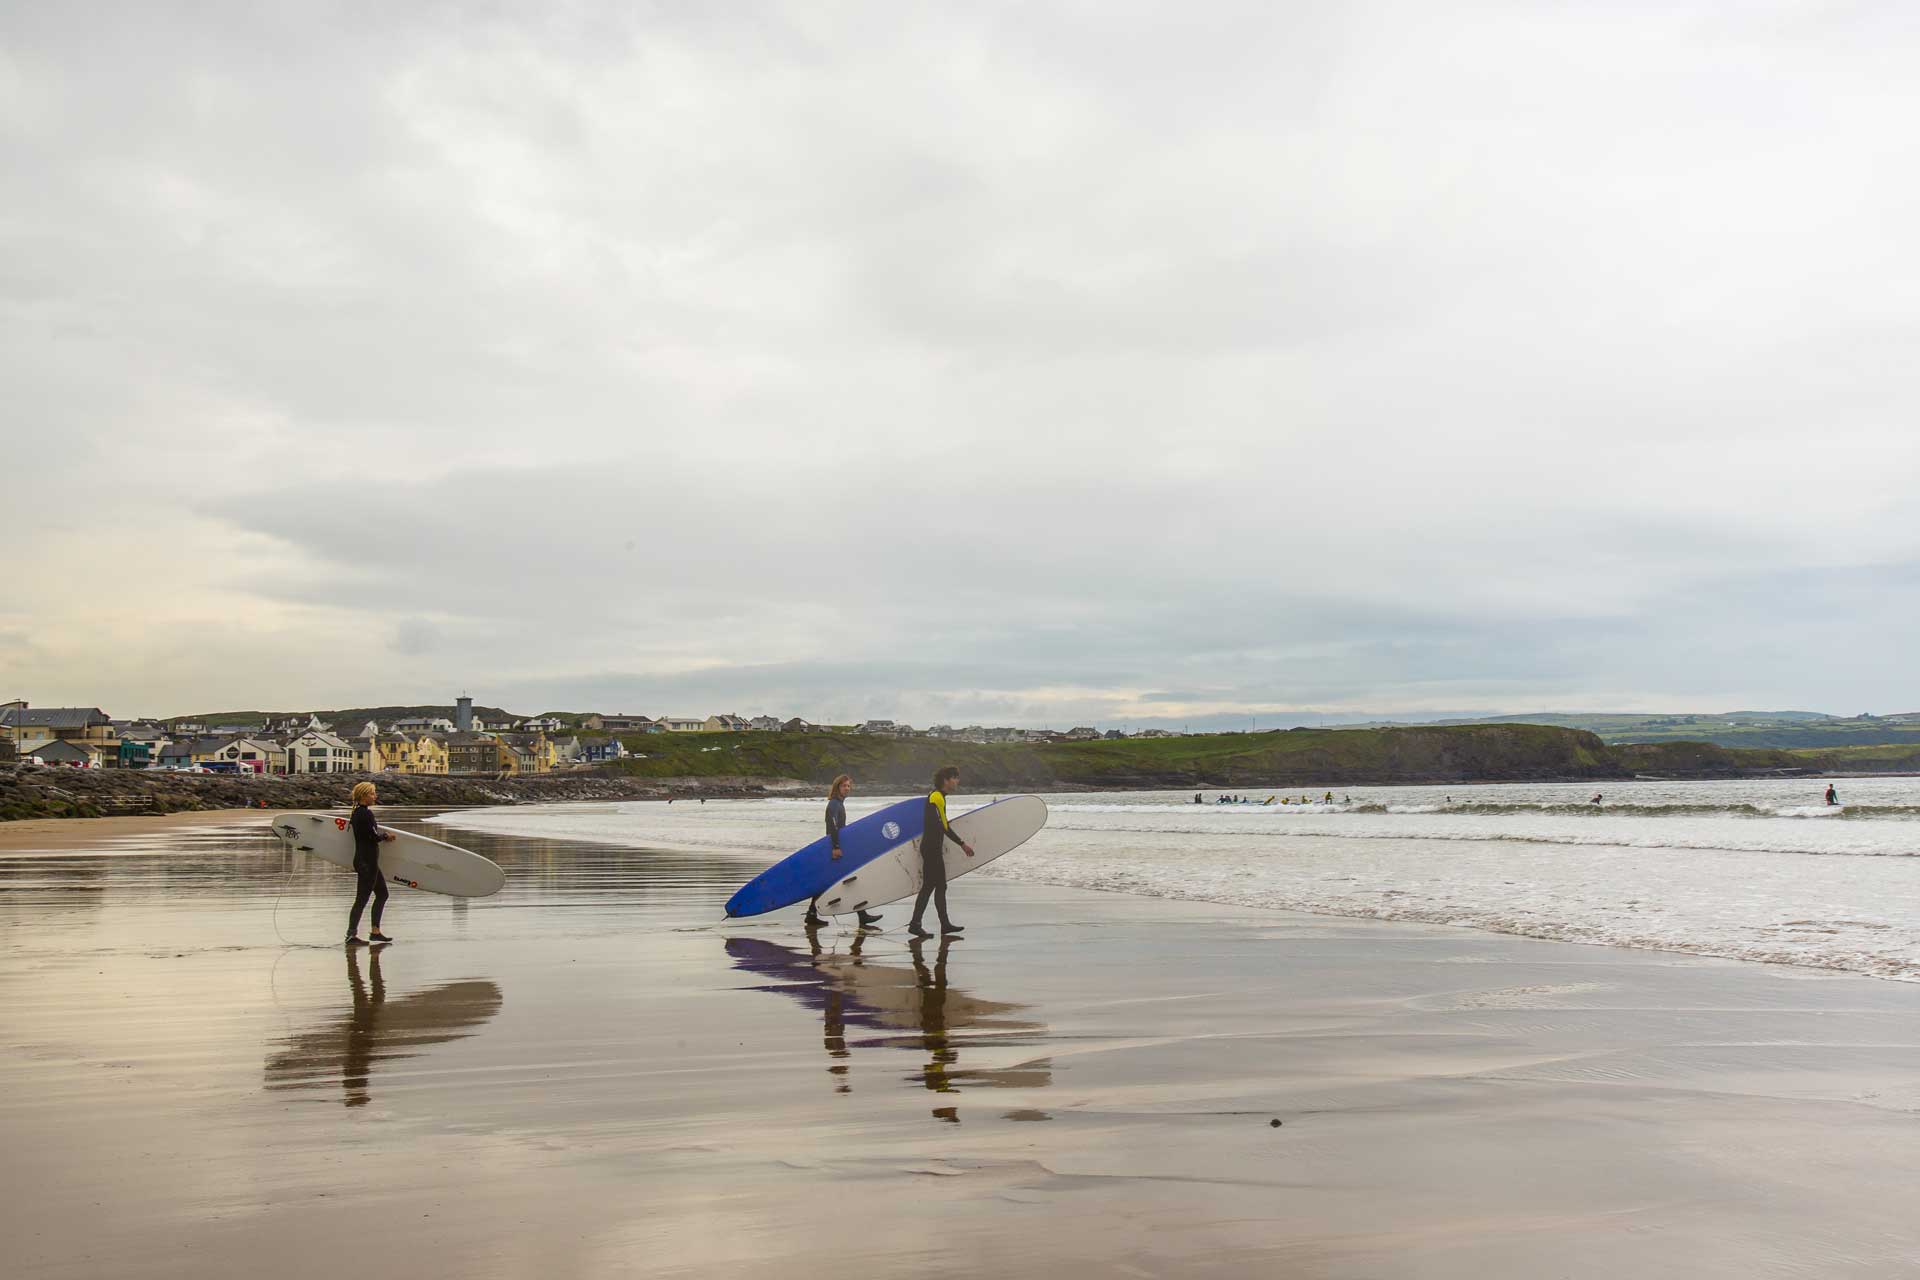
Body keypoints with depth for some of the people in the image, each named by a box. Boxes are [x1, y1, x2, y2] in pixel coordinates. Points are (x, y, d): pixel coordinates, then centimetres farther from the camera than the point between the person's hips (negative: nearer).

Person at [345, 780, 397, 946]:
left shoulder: (358, 812, 12)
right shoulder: (365, 814, -18)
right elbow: (374, 837, -18)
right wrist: (386, 835, -2)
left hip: (366, 861, 11)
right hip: (367, 862, -11)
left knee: (382, 894, 17)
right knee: (362, 899, -5)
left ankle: (375, 932, 21)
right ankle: (351, 936, -1)